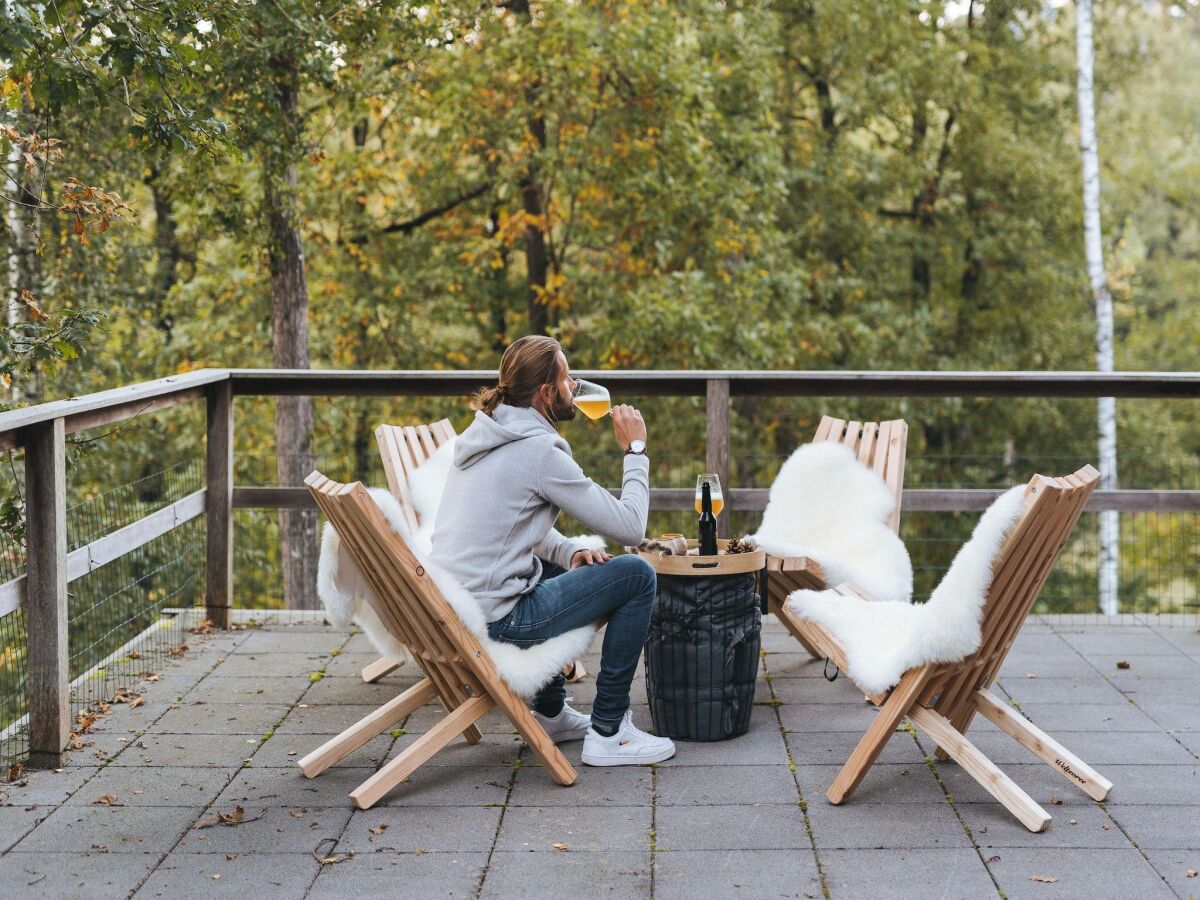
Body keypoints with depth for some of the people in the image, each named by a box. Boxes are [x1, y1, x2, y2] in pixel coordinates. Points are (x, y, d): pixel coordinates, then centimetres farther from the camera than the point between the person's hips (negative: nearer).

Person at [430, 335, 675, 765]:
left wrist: (570, 552, 7)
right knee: (636, 575, -2)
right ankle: (608, 732, 3)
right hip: (496, 618, -10)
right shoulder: (539, 450, -16)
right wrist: (635, 450, -1)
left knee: (560, 567, 34)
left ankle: (550, 713, 37)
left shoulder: (486, 434, 12)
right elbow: (629, 527, -14)